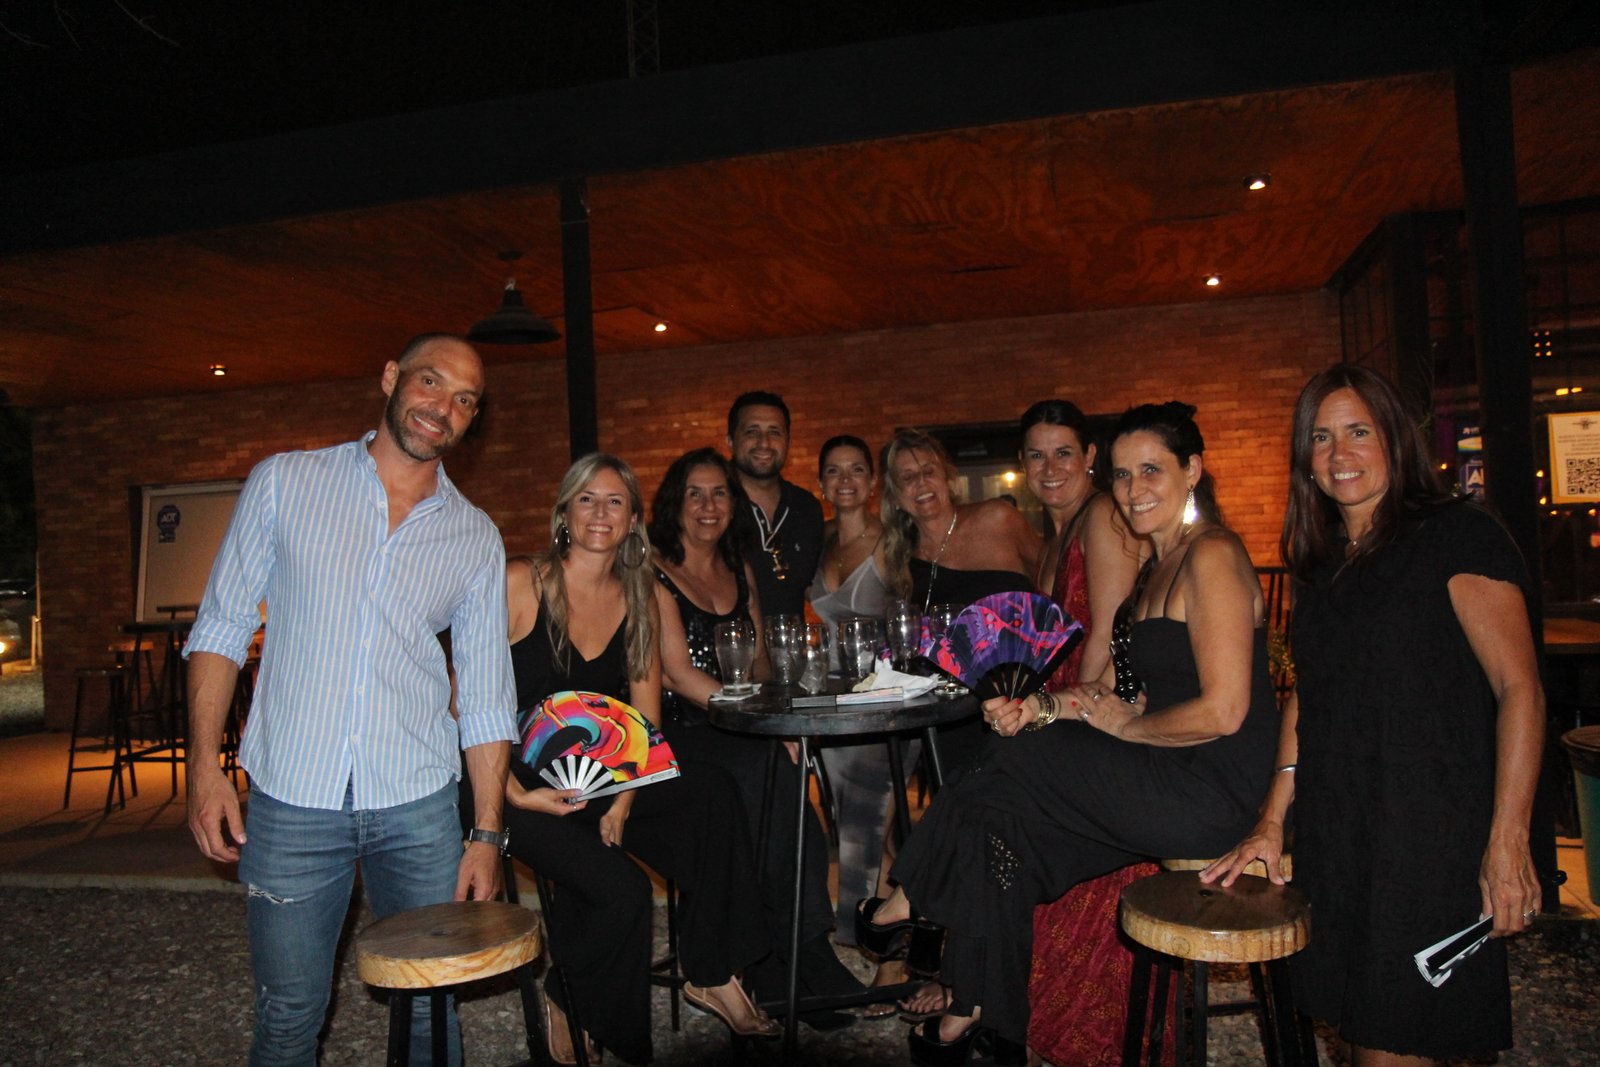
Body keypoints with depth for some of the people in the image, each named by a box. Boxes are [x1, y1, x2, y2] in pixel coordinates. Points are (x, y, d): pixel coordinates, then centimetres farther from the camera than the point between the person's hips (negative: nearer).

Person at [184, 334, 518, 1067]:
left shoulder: (476, 539, 6)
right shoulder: (284, 484, 3)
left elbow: (486, 697, 7)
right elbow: (221, 627, 4)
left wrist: (488, 833, 3)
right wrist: (203, 763, -6)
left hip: (418, 806, 2)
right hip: (291, 800, -1)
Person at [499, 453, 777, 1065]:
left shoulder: (637, 600, 7)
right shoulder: (520, 584, -8)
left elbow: (645, 722, 8)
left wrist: (624, 799, -7)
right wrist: (515, 794, -17)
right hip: (523, 781, -5)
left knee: (714, 793, -21)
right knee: (620, 889, -26)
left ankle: (710, 974, -5)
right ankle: (563, 998, 6)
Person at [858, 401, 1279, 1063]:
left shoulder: (1211, 556, -13)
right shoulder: (1156, 567, 17)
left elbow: (1223, 710, -20)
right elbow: (1113, 689, 15)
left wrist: (1125, 725, -8)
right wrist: (1039, 708, 0)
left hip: (1210, 791, -9)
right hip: (1168, 786, 9)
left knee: (1020, 761, -11)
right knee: (1001, 819, -4)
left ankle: (912, 898, 11)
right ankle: (970, 1012, 5)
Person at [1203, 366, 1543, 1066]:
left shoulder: (1457, 536, -6)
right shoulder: (1318, 561, 14)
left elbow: (1519, 690, -11)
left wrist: (1508, 840, -18)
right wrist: (1271, 824, 10)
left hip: (1430, 831, -6)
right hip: (1332, 834, 6)